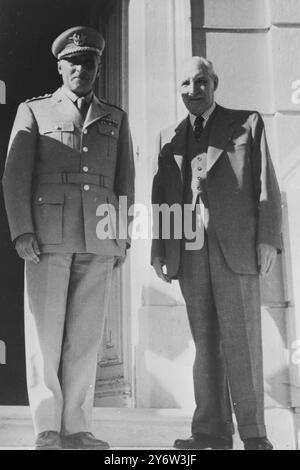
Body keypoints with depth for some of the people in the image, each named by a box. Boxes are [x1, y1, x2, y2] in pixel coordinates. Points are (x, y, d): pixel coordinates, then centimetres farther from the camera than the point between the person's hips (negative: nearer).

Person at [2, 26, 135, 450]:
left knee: (86, 336, 1)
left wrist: (125, 238, 5)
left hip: (98, 241, 2)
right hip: (48, 237, -2)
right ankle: (47, 430, 5)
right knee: (45, 333, -3)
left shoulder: (115, 119, 19)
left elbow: (125, 181, 16)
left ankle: (76, 428, 9)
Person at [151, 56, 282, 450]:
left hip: (234, 247, -3)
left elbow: (266, 185, 3)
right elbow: (160, 196, 16)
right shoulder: (169, 137, 19)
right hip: (189, 251, 3)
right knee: (205, 341, 2)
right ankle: (212, 429, 6)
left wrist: (268, 238, -8)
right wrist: (158, 251, 8)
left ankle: (253, 432, 1)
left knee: (240, 339, -6)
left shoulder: (247, 123, 10)